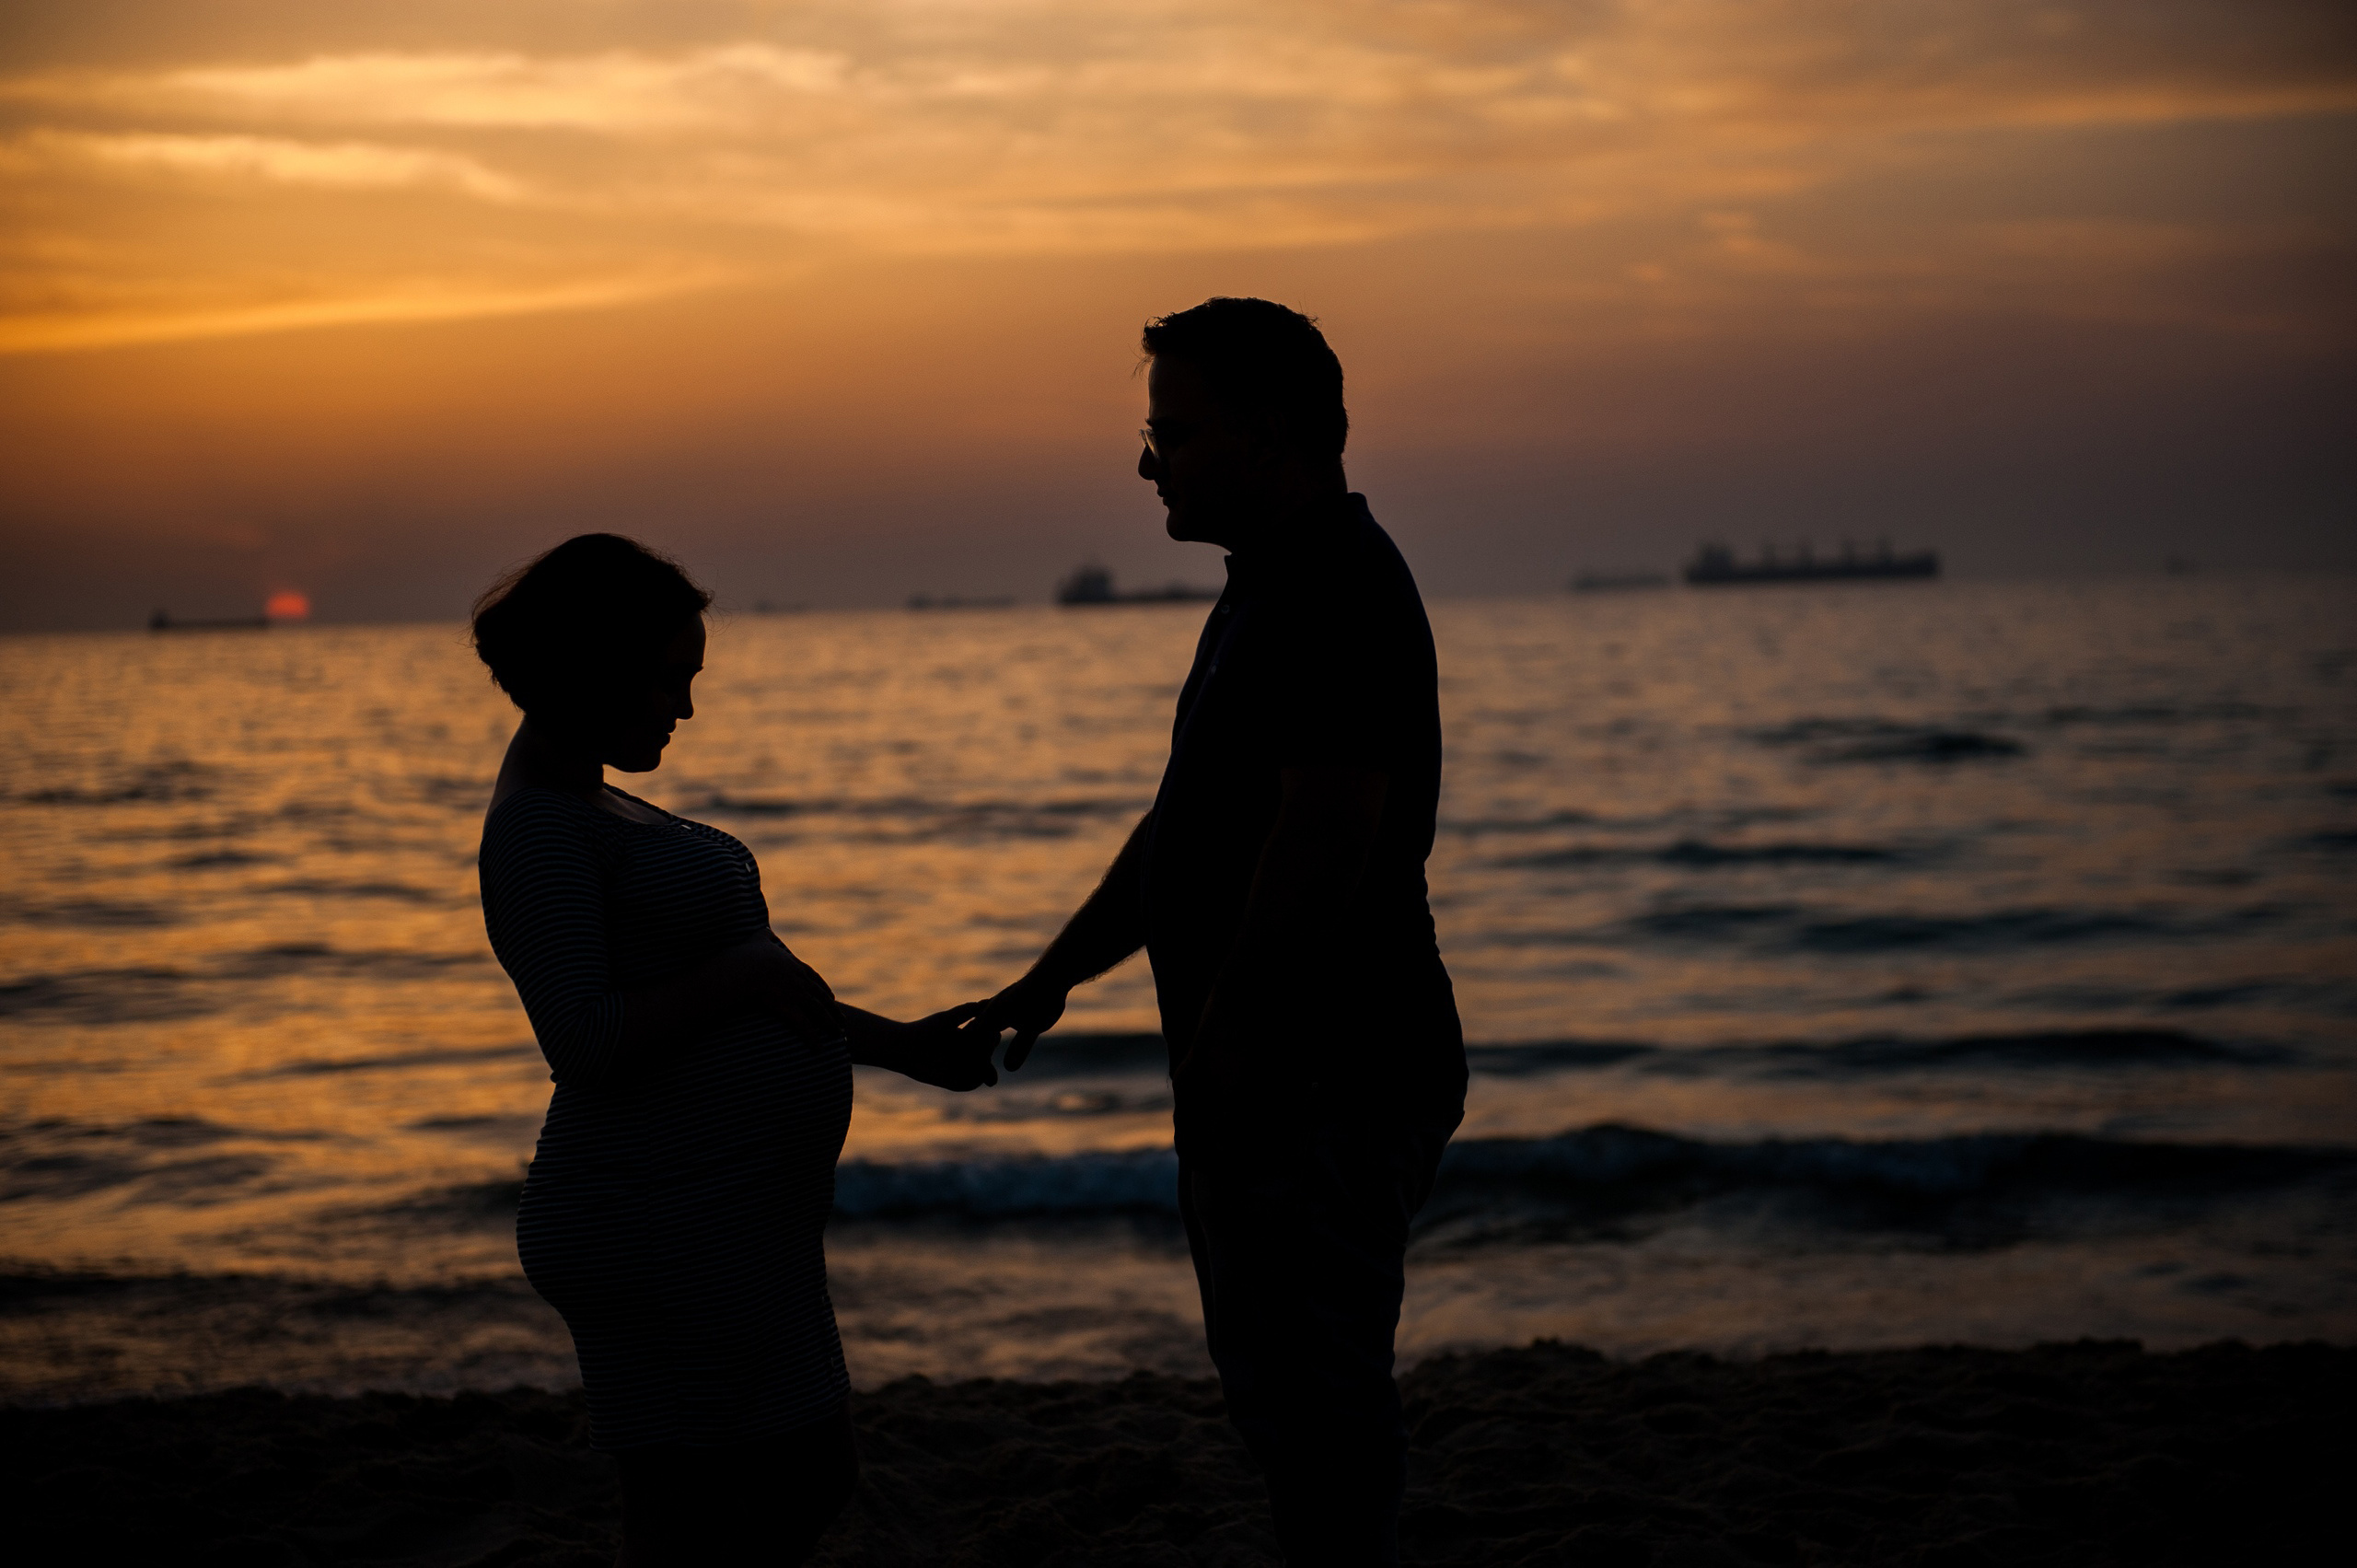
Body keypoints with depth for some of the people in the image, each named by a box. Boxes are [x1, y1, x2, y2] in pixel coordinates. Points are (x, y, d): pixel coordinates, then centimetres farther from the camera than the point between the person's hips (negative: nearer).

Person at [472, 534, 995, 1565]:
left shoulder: (592, 810, 17)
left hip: (734, 1219, 11)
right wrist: (750, 969, -14)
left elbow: (715, 1001, 23)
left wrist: (895, 1046, 21)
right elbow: (586, 1043, -26)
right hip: (662, 1230, -11)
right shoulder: (536, 831, -16)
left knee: (803, 1484, 17)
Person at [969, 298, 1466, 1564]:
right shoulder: (1270, 590, 16)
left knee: (1313, 1403, -4)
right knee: (1276, 1384, 19)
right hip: (1273, 1078, 11)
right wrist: (1053, 977, 18)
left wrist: (1220, 1044, -19)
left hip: (1321, 1086, -11)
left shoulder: (1339, 593, -17)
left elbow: (1322, 844, -24)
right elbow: (1187, 829, 21)